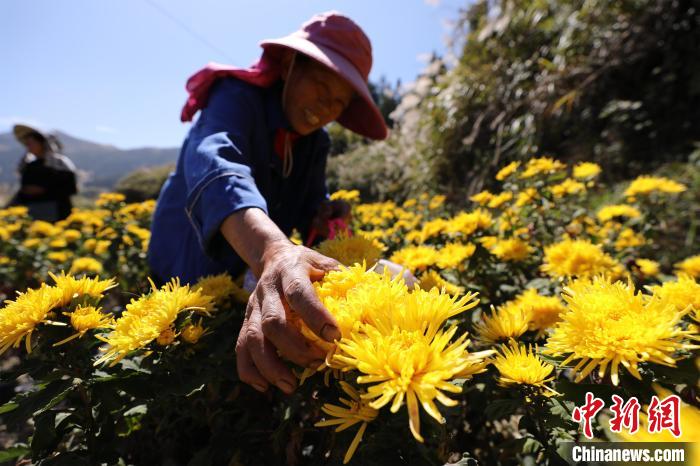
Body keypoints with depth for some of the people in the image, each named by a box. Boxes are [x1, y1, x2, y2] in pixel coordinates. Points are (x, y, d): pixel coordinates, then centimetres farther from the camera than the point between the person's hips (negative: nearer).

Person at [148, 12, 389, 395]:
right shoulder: (238, 97, -22)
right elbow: (214, 163, -44)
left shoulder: (315, 142, -1)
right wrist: (272, 249, -63)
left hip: (251, 275, 6)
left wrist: (327, 217, -28)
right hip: (189, 271, -5)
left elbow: (309, 208, -3)